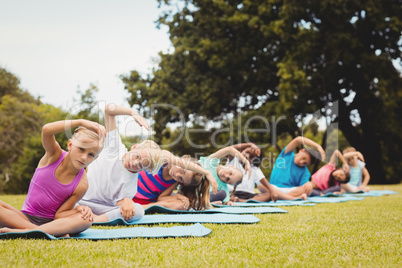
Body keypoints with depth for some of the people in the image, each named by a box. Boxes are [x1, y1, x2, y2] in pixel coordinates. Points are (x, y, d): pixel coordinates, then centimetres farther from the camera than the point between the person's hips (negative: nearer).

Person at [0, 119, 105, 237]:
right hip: (26, 217, 1)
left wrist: (78, 209, -27)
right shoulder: (55, 155, -8)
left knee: (86, 219, -30)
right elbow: (46, 130, -30)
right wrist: (81, 122, -32)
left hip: (51, 222, 0)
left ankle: (24, 231, -36)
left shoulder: (82, 184, -9)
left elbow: (58, 215, -7)